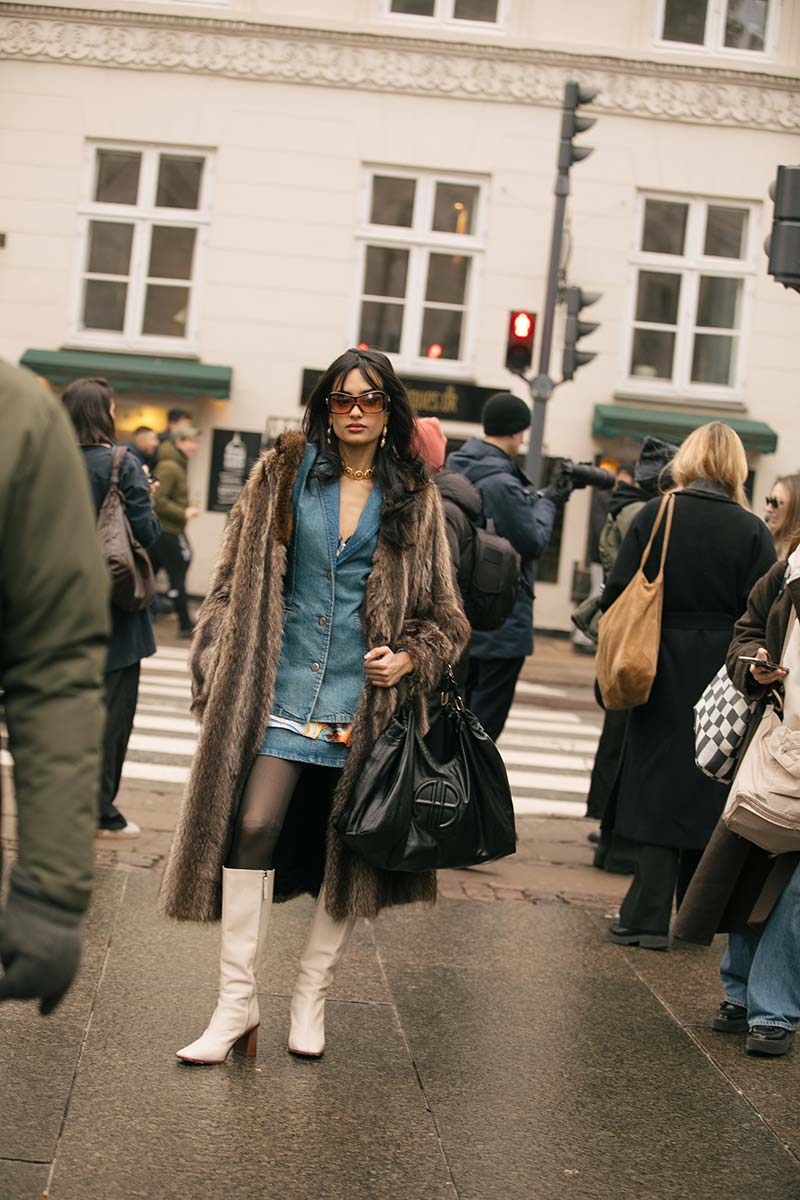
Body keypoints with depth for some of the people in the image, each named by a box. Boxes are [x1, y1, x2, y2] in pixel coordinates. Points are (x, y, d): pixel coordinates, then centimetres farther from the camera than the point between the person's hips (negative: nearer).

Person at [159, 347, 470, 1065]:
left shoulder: (414, 500, 8)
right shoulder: (284, 474, 7)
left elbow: (444, 612, 12)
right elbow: (236, 576, 9)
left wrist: (410, 657, -7)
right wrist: (217, 666, 2)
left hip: (364, 697, 1)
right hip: (282, 687, -1)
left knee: (350, 850, 4)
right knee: (252, 827, -14)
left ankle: (312, 997, 22)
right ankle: (237, 1004, -4)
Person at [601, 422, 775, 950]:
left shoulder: (653, 516, -4)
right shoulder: (752, 531, -5)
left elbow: (617, 595, -5)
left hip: (661, 674, 0)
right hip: (723, 677, 0)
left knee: (658, 785, 6)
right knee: (707, 792, 12)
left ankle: (648, 917, 3)